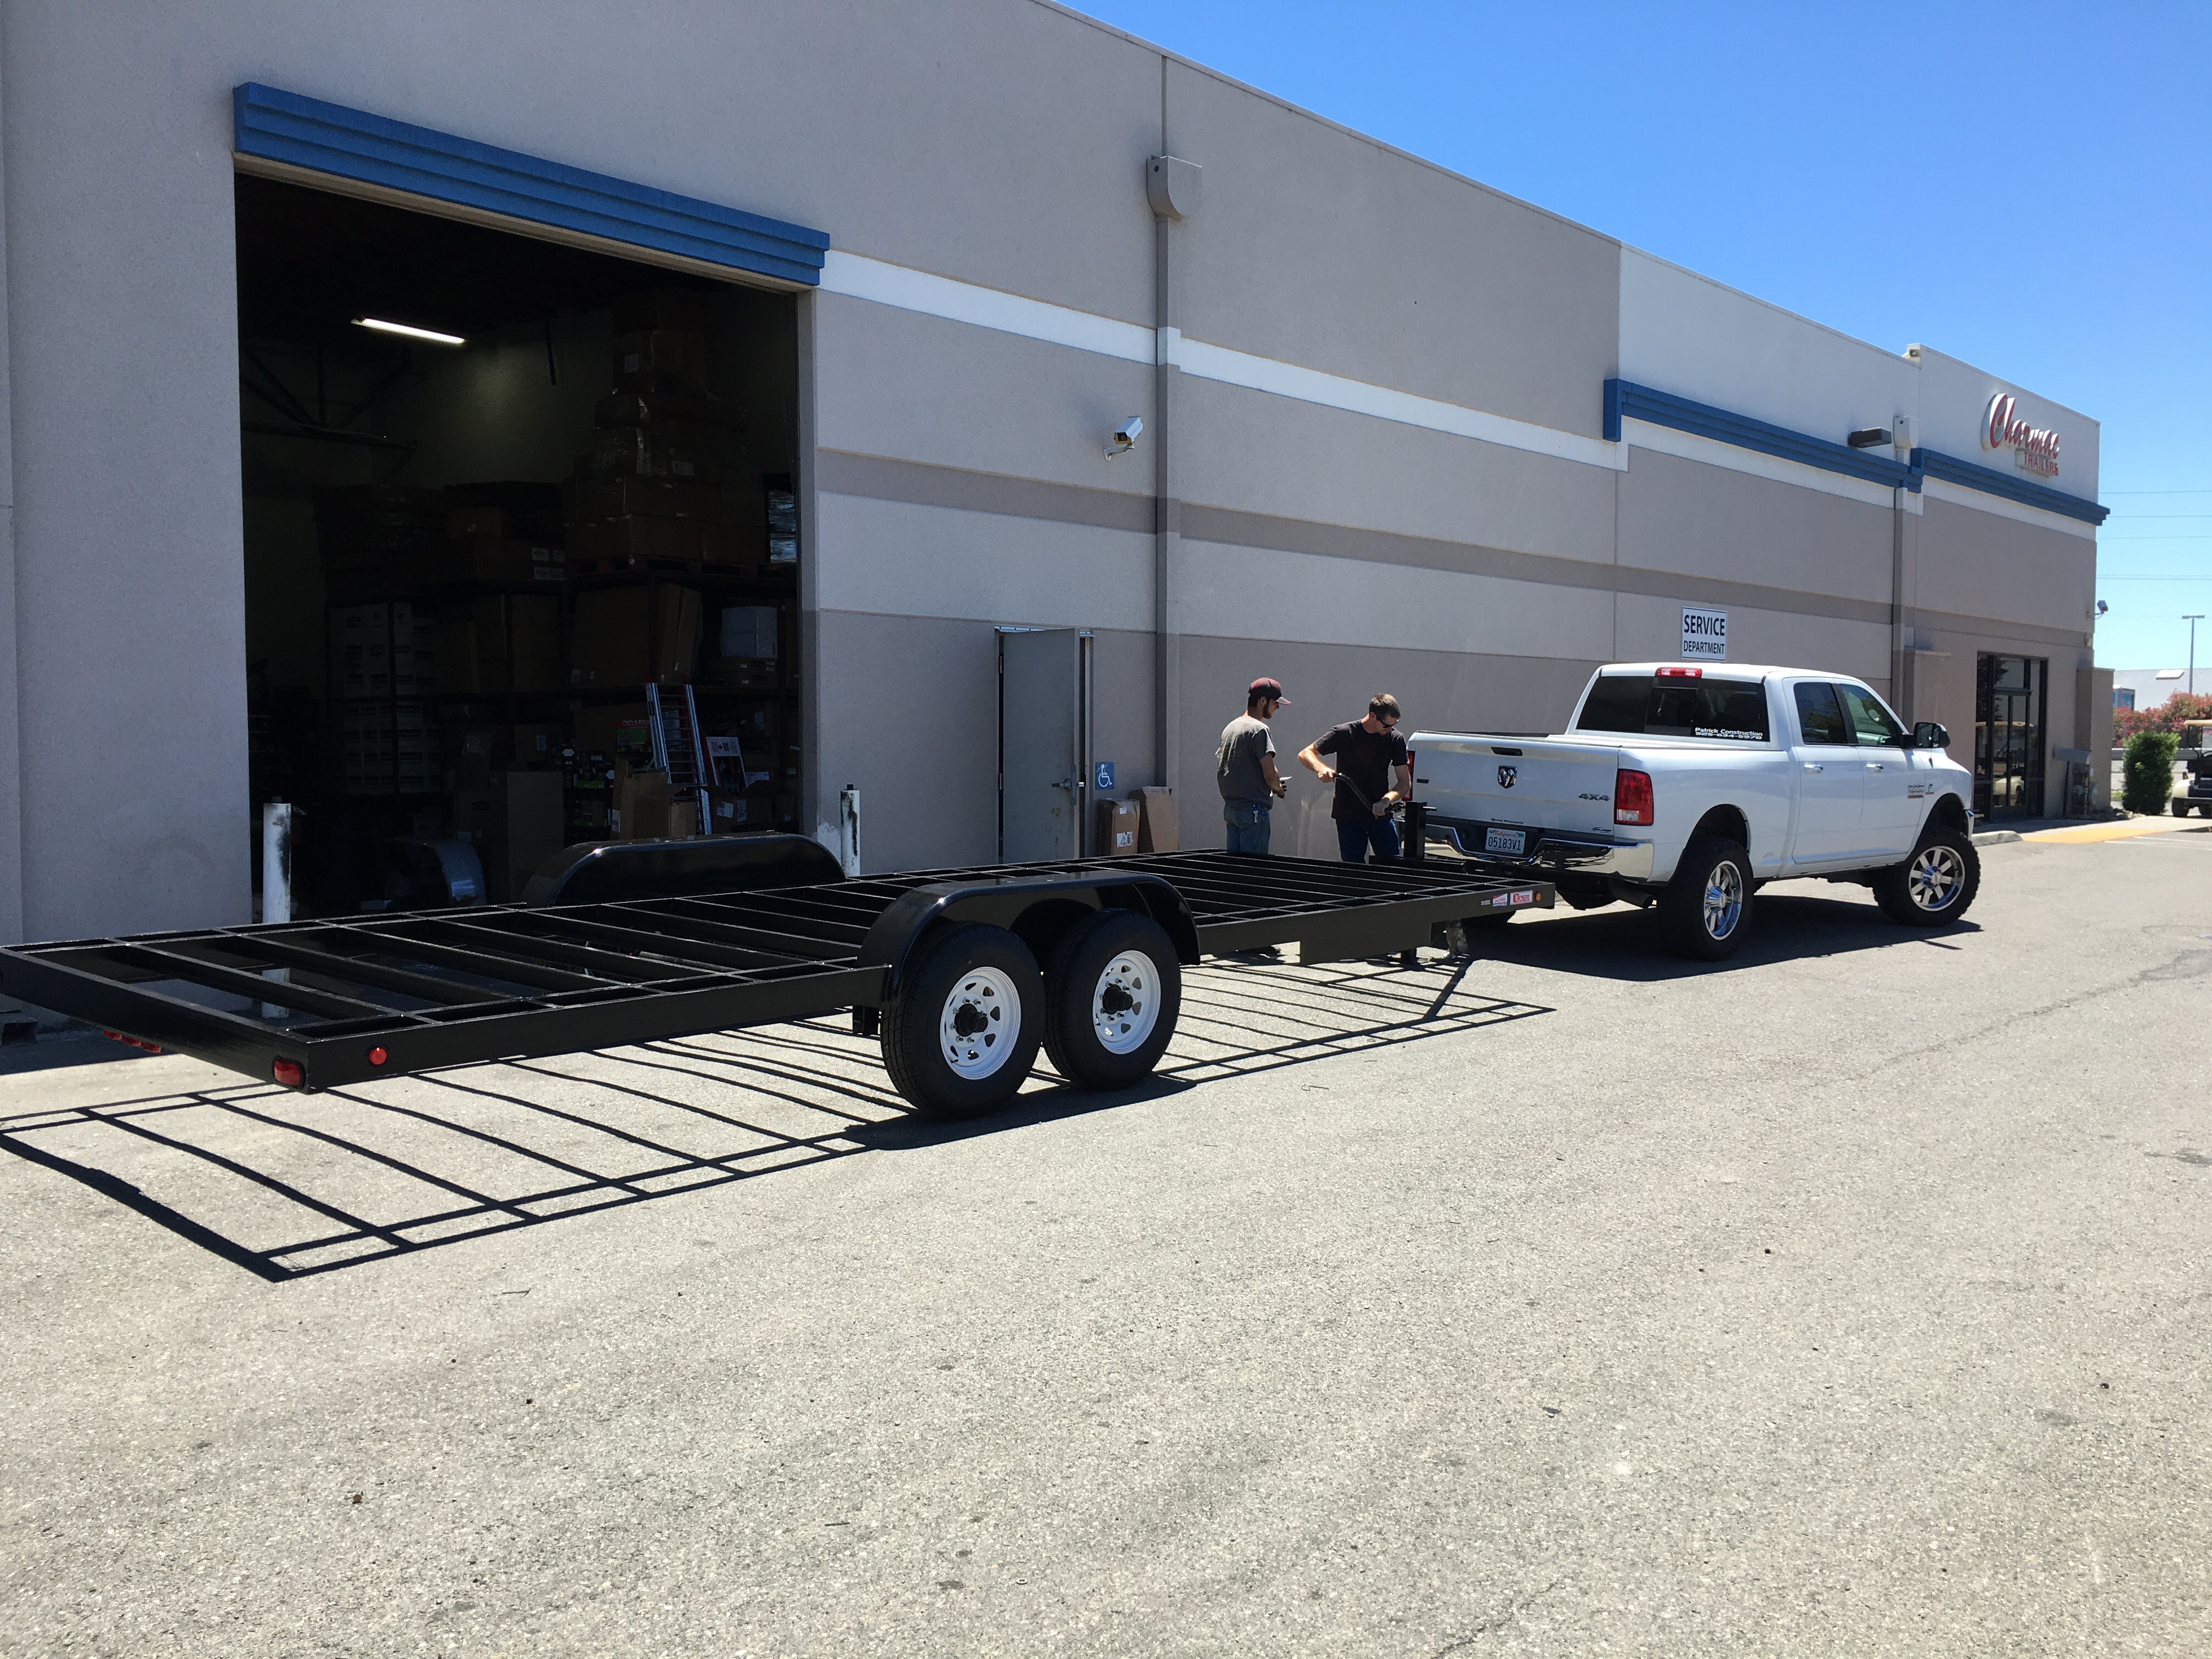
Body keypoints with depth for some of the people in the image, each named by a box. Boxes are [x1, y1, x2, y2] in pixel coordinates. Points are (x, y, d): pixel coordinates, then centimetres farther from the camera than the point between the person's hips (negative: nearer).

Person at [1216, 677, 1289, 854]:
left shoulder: (1229, 728, 14)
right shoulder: (1259, 730, -13)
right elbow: (1270, 774, -20)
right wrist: (1279, 789, 2)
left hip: (1230, 809, 9)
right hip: (1253, 809, -9)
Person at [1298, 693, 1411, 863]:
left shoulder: (1395, 739, -1)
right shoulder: (1343, 734, -7)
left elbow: (1405, 782, -1)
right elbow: (1305, 754, -3)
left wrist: (1387, 800, -21)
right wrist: (1320, 768, -26)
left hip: (1381, 815, 2)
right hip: (1348, 816, -2)